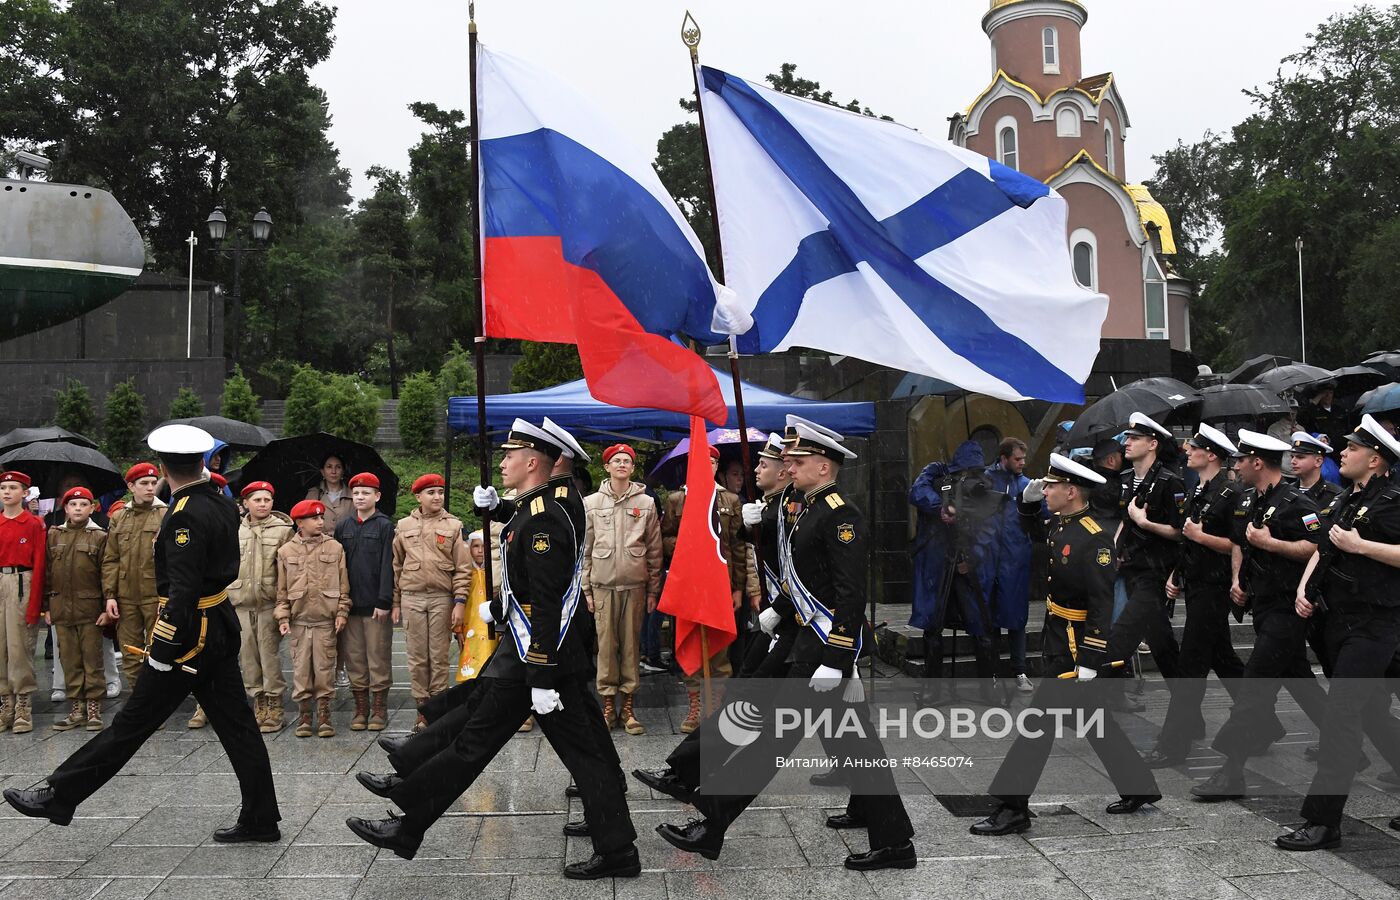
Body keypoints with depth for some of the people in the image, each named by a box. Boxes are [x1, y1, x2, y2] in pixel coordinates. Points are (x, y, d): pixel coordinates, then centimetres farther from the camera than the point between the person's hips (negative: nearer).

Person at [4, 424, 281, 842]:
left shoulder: (185, 516, -19)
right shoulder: (223, 506, 7)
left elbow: (184, 589, -24)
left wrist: (164, 648, -21)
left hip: (189, 634, -8)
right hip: (222, 627, 8)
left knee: (132, 723, 2)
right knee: (236, 724, 9)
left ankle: (58, 795, 14)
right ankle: (260, 820, 12)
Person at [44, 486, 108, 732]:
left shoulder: (100, 537, 1)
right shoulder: (54, 535, 9)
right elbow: (46, 572, 10)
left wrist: (106, 607, -7)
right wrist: (47, 606, 6)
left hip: (90, 609, -3)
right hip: (61, 608, 3)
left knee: (92, 659, 1)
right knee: (69, 660, 8)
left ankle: (94, 707, 7)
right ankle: (76, 707, 15)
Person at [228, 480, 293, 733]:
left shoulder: (283, 530, -2)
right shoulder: (235, 531, 11)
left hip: (269, 603, -4)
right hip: (241, 604, 4)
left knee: (270, 655, -4)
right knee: (248, 655, 8)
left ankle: (274, 705, 5)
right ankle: (258, 702, 19)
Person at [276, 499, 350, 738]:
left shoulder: (335, 548, 3)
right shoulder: (286, 551, 4)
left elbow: (343, 584, 4)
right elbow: (282, 588, 6)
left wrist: (342, 612, -1)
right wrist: (283, 616, 1)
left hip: (326, 619, -1)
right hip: (299, 620, 1)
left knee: (325, 666, 2)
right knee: (301, 667, 5)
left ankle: (324, 713, 12)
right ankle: (305, 713, 16)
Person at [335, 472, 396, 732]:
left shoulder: (385, 525, -1)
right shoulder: (343, 527, 11)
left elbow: (387, 565, -7)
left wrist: (384, 601, -13)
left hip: (376, 605, -4)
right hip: (349, 604, 4)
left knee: (379, 659, 2)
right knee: (354, 659, 7)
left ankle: (379, 710, 10)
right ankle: (361, 709, 15)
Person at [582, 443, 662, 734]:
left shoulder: (646, 503, 6)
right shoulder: (591, 503, 7)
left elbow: (654, 551, 7)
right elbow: (585, 550, 7)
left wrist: (653, 590, 4)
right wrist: (586, 589, 3)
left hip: (635, 584, 0)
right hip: (603, 584, 0)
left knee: (631, 644, 2)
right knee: (606, 644, 0)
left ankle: (627, 707, 10)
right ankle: (608, 705, 9)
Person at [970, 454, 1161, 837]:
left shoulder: (1094, 539, -21)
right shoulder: (1060, 523, 5)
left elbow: (1102, 605, -24)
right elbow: (1034, 529, 30)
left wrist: (1090, 660, -26)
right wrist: (1028, 501, 9)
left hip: (1075, 647, -10)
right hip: (1058, 641, 10)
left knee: (1040, 719, -7)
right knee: (1094, 719, 20)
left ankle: (1012, 808, -1)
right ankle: (1139, 787, 34)